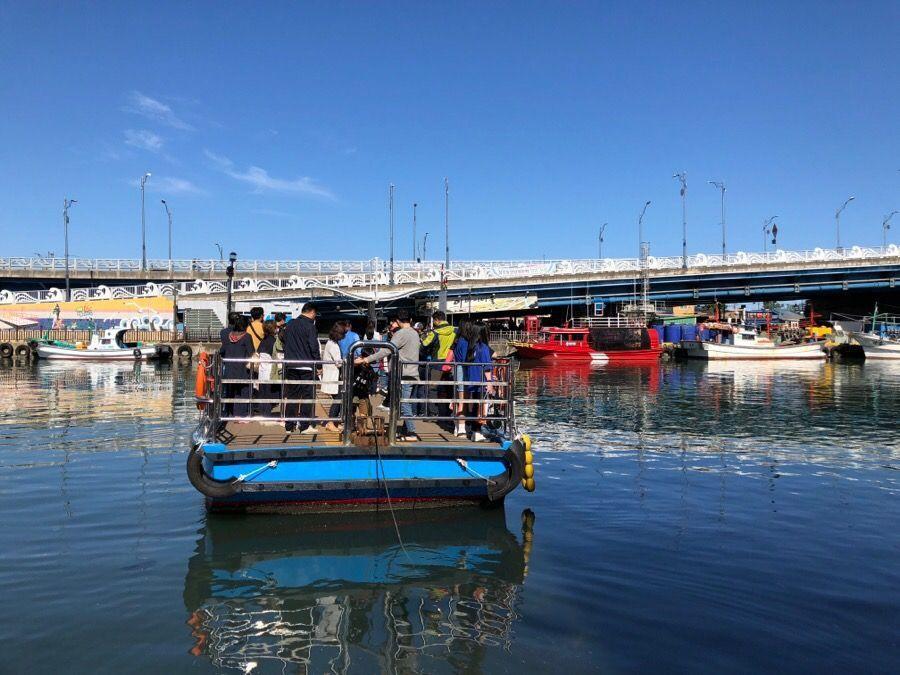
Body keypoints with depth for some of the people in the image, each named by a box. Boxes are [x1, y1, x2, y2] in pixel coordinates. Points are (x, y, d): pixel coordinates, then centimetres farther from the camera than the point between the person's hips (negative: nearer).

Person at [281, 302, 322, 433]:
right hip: (306, 366, -6)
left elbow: (284, 340, 16)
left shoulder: (290, 324, 9)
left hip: (290, 365, 6)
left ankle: (289, 426, 13)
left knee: (291, 395, 10)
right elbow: (314, 346, -13)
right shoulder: (310, 326, -10)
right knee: (308, 395, 1)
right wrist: (318, 361, -3)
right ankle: (305, 426, 1)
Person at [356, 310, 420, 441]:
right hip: (413, 374, 9)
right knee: (408, 404, 13)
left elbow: (386, 351, -21)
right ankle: (407, 430, 17)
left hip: (404, 376, -9)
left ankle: (411, 434, -3)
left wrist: (366, 359, -22)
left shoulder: (401, 333, -13)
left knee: (404, 406, -5)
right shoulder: (415, 333, 14)